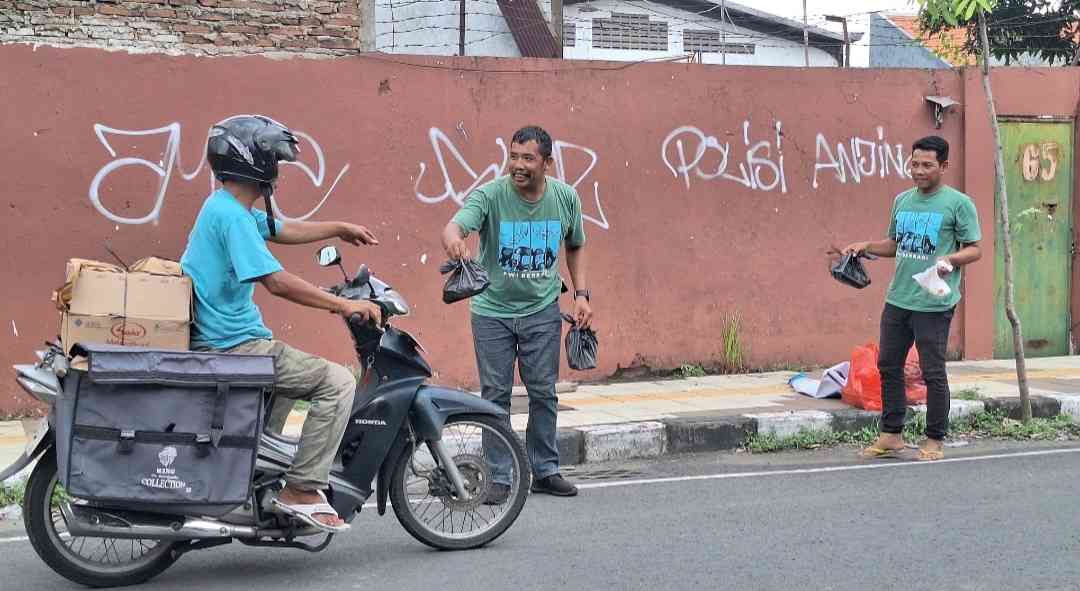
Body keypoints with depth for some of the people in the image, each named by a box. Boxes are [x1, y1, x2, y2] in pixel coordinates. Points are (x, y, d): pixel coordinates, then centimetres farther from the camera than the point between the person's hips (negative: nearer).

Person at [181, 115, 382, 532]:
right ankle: (301, 490, -11)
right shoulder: (232, 215, -19)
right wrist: (343, 305, -20)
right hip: (234, 347, -11)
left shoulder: (224, 206, 13)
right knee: (337, 382, -12)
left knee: (288, 382, 35)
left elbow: (283, 231, 29)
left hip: (216, 342, 11)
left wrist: (339, 228, 35)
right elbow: (276, 281, -26)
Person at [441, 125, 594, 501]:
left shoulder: (566, 198, -4)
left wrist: (581, 294, 2)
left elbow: (575, 246, 12)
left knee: (544, 393, 8)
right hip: (492, 311, -2)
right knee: (495, 395, 2)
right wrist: (453, 241, -57)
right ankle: (499, 478, 12)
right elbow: (453, 227, -33)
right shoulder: (490, 195, -16)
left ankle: (545, 471, 22)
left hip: (542, 311, 2)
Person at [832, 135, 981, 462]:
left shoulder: (958, 203, -6)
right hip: (897, 299, 7)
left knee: (933, 373, 1)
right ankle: (891, 435, 23)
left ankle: (935, 440, 14)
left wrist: (950, 259, -24)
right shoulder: (902, 200, 13)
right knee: (888, 366, 11)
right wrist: (866, 247, 8)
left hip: (933, 304, -6)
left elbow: (975, 249, -6)